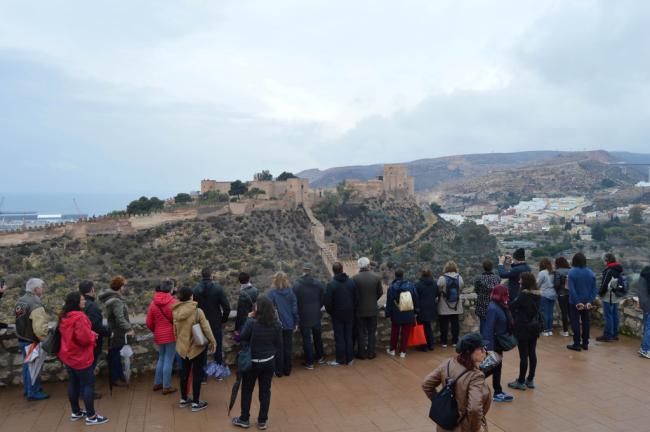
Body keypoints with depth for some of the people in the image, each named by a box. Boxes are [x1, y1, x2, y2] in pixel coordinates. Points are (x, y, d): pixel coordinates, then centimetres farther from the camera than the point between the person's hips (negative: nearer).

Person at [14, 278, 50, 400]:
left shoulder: (20, 301, 2)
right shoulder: (35, 305, -27)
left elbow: (19, 321, 8)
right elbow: (39, 329, -30)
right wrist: (48, 340, -15)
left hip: (22, 339, 9)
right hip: (32, 342, -9)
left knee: (27, 364, 22)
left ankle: (28, 388, 36)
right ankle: (33, 393, 16)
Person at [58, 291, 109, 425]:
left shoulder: (64, 317, 6)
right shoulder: (79, 317, -25)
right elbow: (84, 338, -29)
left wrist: (89, 334, 9)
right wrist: (93, 335, -8)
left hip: (68, 356, 9)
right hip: (81, 358, -9)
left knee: (73, 383, 17)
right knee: (89, 385, 0)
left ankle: (76, 412, 29)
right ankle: (91, 416, 6)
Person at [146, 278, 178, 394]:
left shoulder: (153, 302, 0)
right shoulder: (173, 302, -15)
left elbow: (149, 323, 5)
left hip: (159, 335, 5)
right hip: (171, 335, -5)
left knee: (161, 359, 22)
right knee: (168, 361, 4)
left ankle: (157, 383, 28)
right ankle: (167, 387, 11)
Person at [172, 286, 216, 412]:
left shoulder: (176, 312, -7)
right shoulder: (197, 311, -22)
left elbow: (175, 330, 5)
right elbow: (206, 329, -16)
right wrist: (213, 342, -2)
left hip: (183, 347, 5)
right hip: (197, 347, -5)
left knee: (184, 372, 20)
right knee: (197, 373, 7)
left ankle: (183, 399, 33)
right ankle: (196, 403, 15)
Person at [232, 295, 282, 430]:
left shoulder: (251, 322, -23)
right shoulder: (276, 324, -9)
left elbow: (242, 338, -10)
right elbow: (279, 344, 1)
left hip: (252, 362, -3)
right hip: (268, 362, 3)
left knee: (247, 391, 14)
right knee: (265, 391, 13)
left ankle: (244, 419, 26)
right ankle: (262, 421, 22)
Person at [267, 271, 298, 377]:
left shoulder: (272, 293, -12)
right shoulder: (290, 292, -3)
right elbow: (295, 308, 0)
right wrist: (295, 323, 10)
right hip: (289, 324, 3)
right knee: (288, 347, 12)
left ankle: (279, 371, 14)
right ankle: (287, 370, 20)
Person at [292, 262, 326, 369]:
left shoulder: (296, 284, -15)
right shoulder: (318, 283, -5)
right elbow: (323, 298, 1)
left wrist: (297, 314, 2)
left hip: (303, 316, -4)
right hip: (316, 315, 4)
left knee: (306, 339, 5)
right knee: (317, 336, 21)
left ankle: (309, 362, 11)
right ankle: (320, 357, 34)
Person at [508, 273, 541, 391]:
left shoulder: (523, 295, -19)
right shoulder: (538, 295, 3)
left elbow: (512, 307, -13)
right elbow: (536, 310, 11)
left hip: (523, 328, -7)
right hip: (534, 327, 7)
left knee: (523, 355, -1)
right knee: (532, 353, 12)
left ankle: (521, 382, 8)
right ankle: (530, 380, 22)